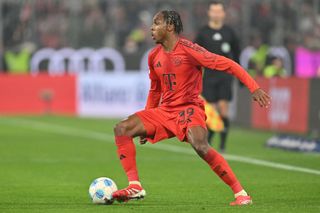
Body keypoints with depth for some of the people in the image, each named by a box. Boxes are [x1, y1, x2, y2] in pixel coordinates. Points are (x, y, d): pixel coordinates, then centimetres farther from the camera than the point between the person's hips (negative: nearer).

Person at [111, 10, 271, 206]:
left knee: (201, 146, -33)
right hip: (165, 111, 7)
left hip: (189, 108, -7)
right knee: (122, 129, -8)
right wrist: (147, 125, 24)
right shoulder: (154, 56, 9)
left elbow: (227, 64, -15)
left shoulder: (187, 49, -13)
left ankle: (241, 193, -25)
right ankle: (135, 187, -8)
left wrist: (254, 88, -24)